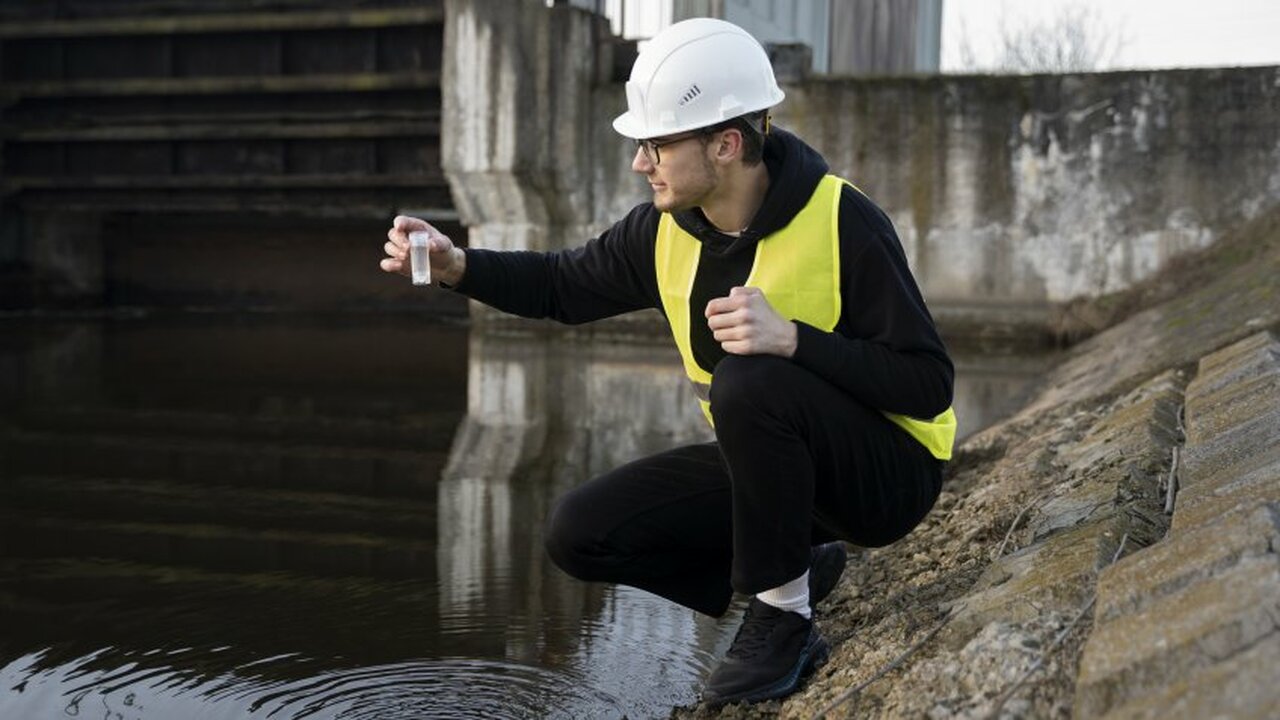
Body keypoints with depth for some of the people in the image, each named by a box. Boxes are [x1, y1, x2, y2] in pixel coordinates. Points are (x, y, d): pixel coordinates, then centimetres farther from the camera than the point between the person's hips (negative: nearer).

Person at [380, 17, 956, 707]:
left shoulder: (843, 222, -23)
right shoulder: (667, 229, -5)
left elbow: (928, 384, -23)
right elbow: (564, 286, 10)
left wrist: (792, 338, -36)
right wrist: (457, 264, -7)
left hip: (885, 471, -6)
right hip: (769, 463, 6)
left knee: (748, 380, -35)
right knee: (580, 531, -5)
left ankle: (781, 615, -16)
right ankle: (790, 572, 9)